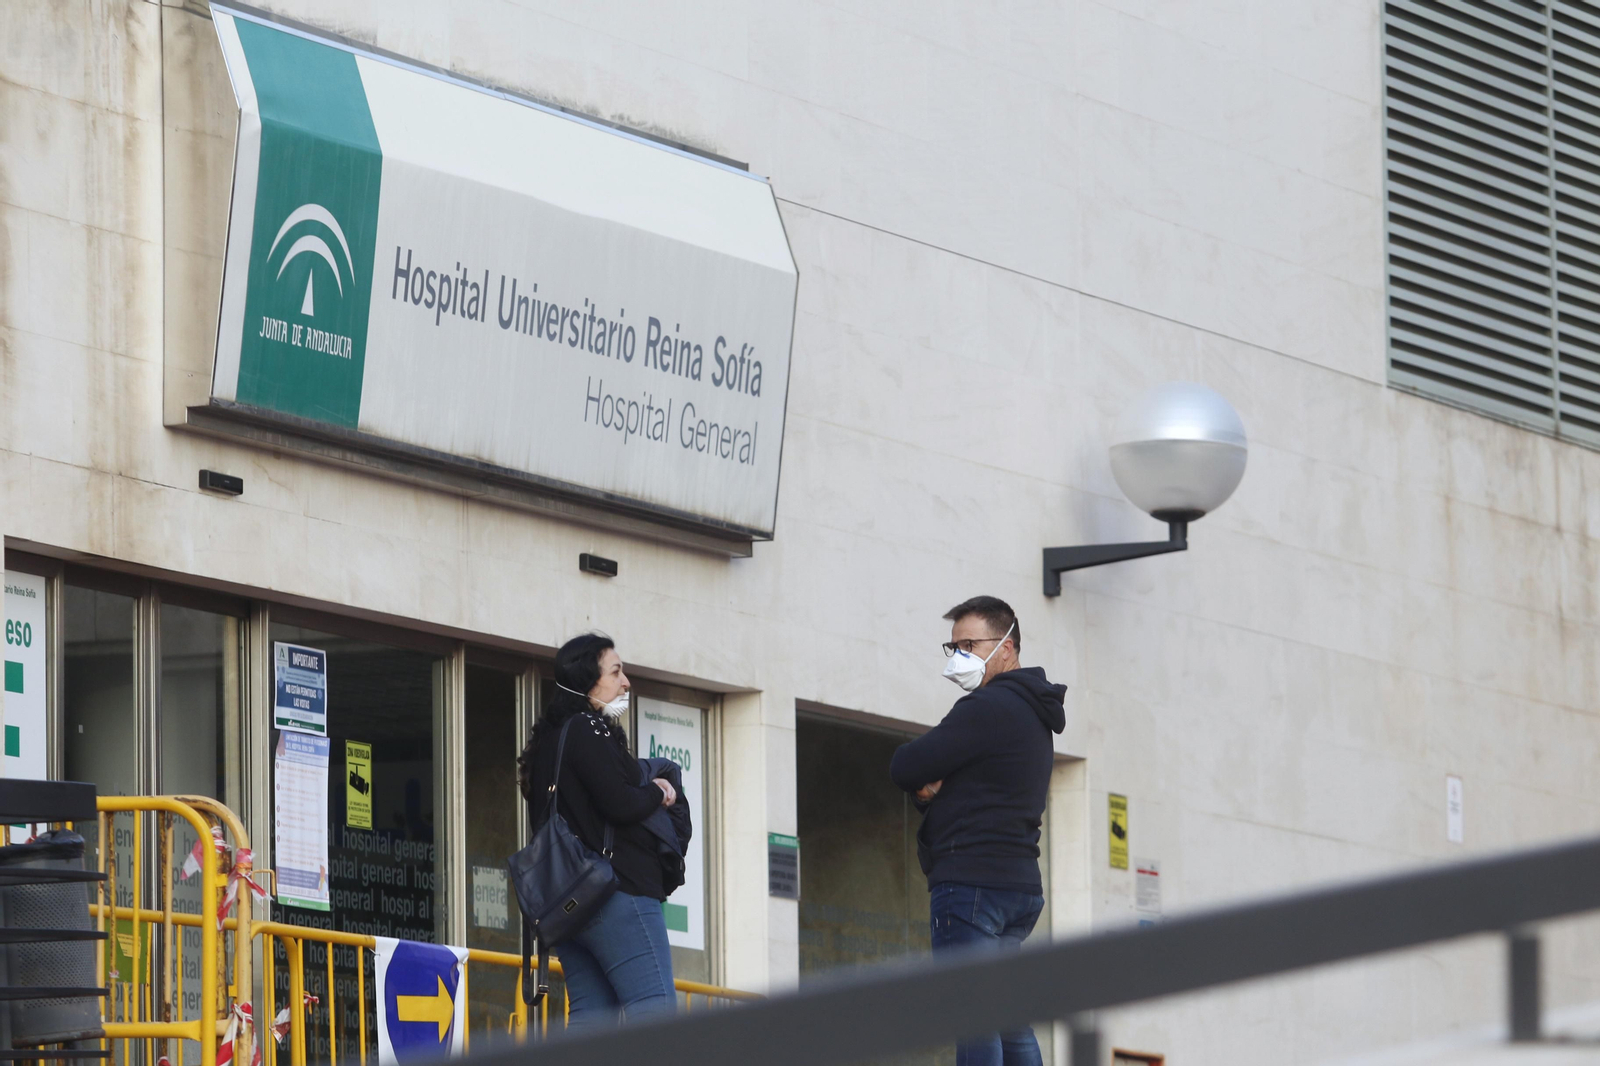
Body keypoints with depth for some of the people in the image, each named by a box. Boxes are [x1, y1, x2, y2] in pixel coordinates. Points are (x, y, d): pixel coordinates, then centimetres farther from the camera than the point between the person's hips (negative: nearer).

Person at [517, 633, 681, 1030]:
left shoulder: (549, 740, 20)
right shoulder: (588, 732, -9)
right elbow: (621, 804, -18)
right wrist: (657, 792, 3)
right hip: (618, 894, -9)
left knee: (589, 1018, 5)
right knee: (656, 1013, -15)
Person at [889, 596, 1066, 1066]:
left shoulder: (987, 709, -11)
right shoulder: (1034, 715, 20)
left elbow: (905, 768, -11)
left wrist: (923, 779, 10)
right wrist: (929, 788, 1)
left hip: (971, 881, -10)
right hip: (1021, 881, 10)